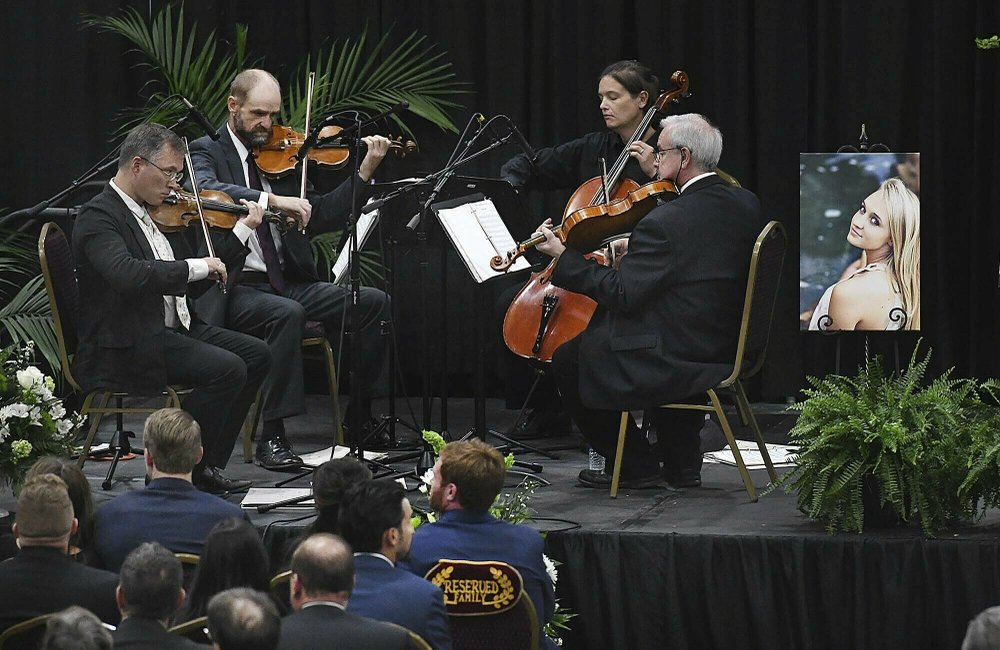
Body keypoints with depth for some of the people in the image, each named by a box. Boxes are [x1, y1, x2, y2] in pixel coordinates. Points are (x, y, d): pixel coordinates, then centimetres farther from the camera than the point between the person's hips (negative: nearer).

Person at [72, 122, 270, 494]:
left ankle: (209, 465, 4)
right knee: (227, 369, -23)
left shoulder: (158, 213, 15)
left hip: (172, 331, 10)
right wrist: (195, 267, -25)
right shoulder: (99, 216, -14)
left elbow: (194, 283, 19)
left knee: (256, 355, 3)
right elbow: (128, 275, -34)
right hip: (124, 348, -10)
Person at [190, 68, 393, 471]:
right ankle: (272, 438, -30)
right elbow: (205, 189, -24)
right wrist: (271, 200, -35)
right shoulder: (207, 152, 1)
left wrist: (366, 172, 1)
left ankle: (360, 420, -3)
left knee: (375, 302, -12)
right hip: (236, 287, -6)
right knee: (287, 314, -37)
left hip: (287, 281, 6)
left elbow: (319, 215, 11)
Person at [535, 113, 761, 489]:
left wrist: (564, 258, -11)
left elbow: (622, 295, -19)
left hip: (678, 363, -8)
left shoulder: (662, 224, -23)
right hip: (728, 353, 8)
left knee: (568, 360, 11)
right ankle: (682, 464, 32)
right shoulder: (747, 205, 0)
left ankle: (635, 465, 17)